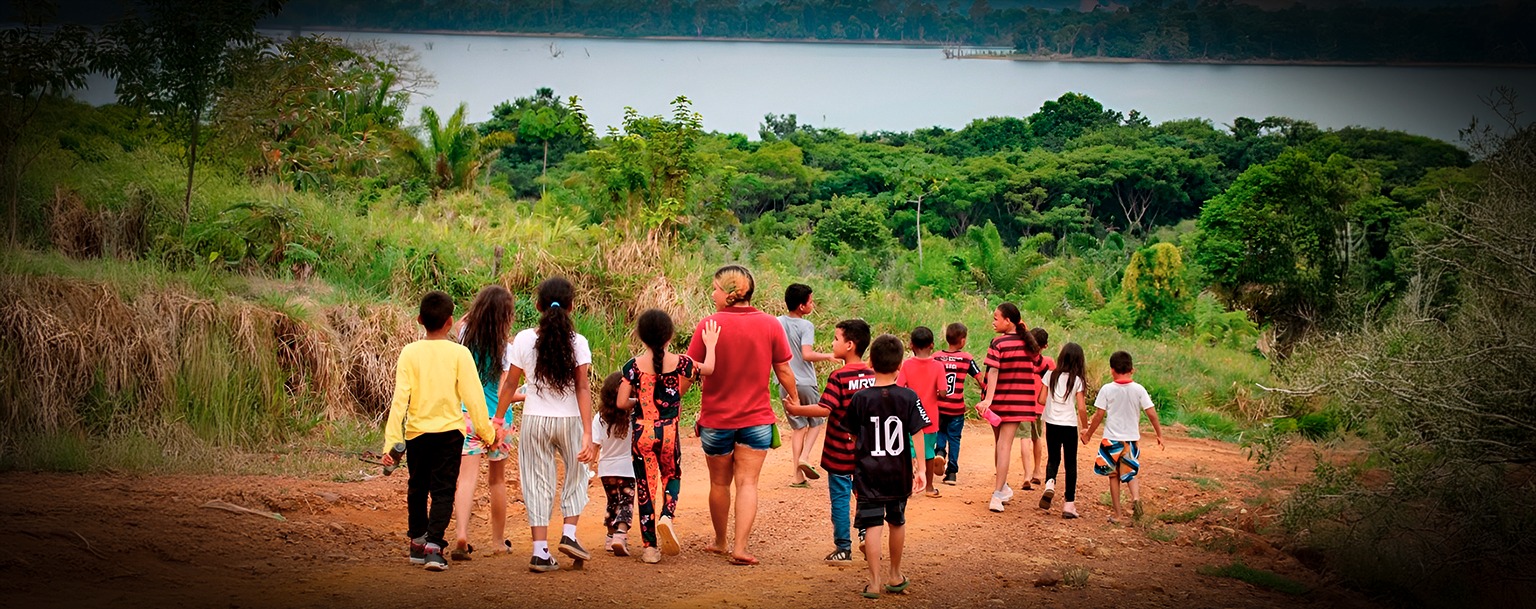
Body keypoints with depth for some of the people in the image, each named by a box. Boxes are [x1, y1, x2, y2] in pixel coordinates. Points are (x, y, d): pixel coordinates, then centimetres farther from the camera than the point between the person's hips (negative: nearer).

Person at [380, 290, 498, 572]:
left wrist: (391, 440, -10)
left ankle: (417, 543, 29)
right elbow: (473, 396, -5)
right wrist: (487, 432, 5)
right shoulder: (459, 353, -7)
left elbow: (400, 397, -9)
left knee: (417, 488, 18)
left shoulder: (410, 352, -5)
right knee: (443, 491, 1)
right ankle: (433, 545, -14)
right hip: (448, 432, -2)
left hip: (416, 432, 2)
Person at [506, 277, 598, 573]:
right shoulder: (577, 343, -8)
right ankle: (569, 534, 10)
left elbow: (510, 383, -1)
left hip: (535, 420, 0)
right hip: (569, 419, 0)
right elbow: (583, 388, -11)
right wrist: (588, 434, -12)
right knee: (575, 475, 22)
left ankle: (540, 552, 3)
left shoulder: (524, 340, -7)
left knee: (538, 482, 7)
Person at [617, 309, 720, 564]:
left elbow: (622, 402, -9)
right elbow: (708, 368, 12)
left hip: (642, 433, 0)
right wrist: (711, 344, 29)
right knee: (672, 477, 22)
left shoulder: (633, 366, -8)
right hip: (668, 432, 0)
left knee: (646, 485, 8)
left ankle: (650, 547, 8)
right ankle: (666, 517, -8)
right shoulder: (680, 363, -6)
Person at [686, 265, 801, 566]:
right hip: (757, 417, 1)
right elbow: (783, 370, 1)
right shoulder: (770, 325, -6)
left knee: (719, 482, 15)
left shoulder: (709, 324, -12)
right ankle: (740, 548, -10)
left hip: (716, 418, -1)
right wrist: (794, 400, 18)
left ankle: (720, 542, 30)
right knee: (747, 483, 1)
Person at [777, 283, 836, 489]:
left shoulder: (777, 323, 4)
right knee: (816, 422, 16)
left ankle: (797, 475, 7)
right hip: (805, 383, -5)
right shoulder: (806, 326, -13)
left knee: (798, 426, 13)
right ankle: (805, 456, -6)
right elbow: (807, 354, -24)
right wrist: (828, 356, -12)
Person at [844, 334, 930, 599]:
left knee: (872, 525, -2)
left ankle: (874, 582, -6)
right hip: (899, 474, 2)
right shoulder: (909, 398, -5)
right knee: (897, 522, 18)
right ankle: (895, 576, 31)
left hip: (868, 474, -2)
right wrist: (920, 468, -1)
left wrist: (855, 468, 19)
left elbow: (853, 436, 4)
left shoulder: (860, 399, -6)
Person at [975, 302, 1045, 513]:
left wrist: (988, 399, -25)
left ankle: (1002, 487, 29)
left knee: (999, 443, 16)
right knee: (1005, 444, -1)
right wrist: (1036, 404, 22)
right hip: (1019, 402, 3)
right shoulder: (1030, 344, 5)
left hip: (999, 400, -3)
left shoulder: (999, 343, -10)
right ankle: (998, 494, -10)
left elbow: (993, 372, -19)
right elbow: (1036, 373, 11)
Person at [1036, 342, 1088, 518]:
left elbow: (1041, 400, -1)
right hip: (1070, 425, -2)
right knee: (1070, 463, 7)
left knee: (1053, 459, 17)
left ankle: (1050, 484, -15)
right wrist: (1085, 428, 6)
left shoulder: (1050, 375, -2)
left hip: (1052, 424, 2)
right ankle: (1069, 504, 4)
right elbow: (1081, 408, -8)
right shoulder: (1077, 380, -7)